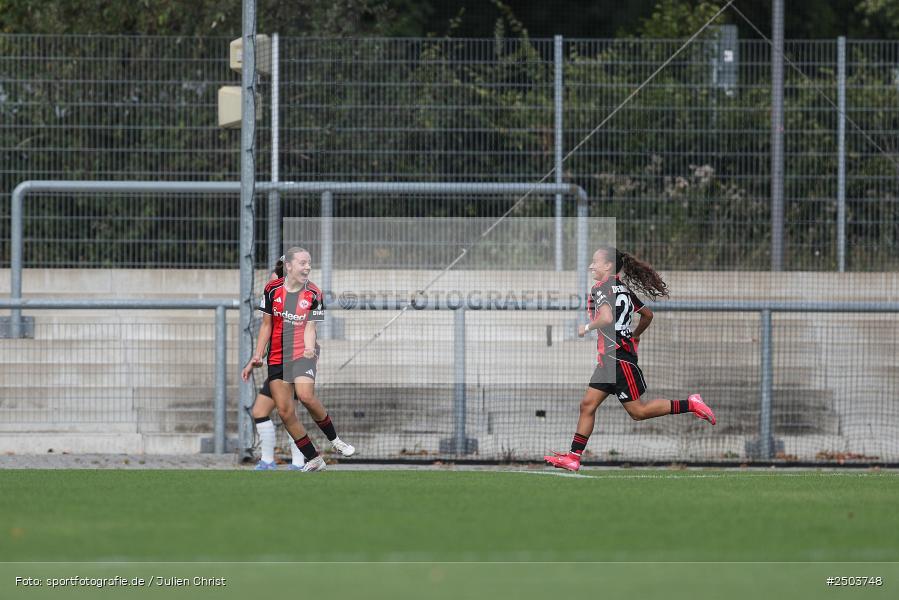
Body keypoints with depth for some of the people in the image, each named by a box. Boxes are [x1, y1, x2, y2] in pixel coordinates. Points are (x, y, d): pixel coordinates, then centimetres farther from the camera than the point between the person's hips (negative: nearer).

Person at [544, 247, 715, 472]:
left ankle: (690, 405, -1)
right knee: (588, 405, 6)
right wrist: (634, 336, 36)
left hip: (618, 358, -10)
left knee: (637, 411, -4)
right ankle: (573, 457, 5)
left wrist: (586, 328, -11)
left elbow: (607, 317, -29)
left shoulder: (601, 288, -12)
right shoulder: (623, 288, 14)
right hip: (608, 359, 10)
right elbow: (648, 314, 23)